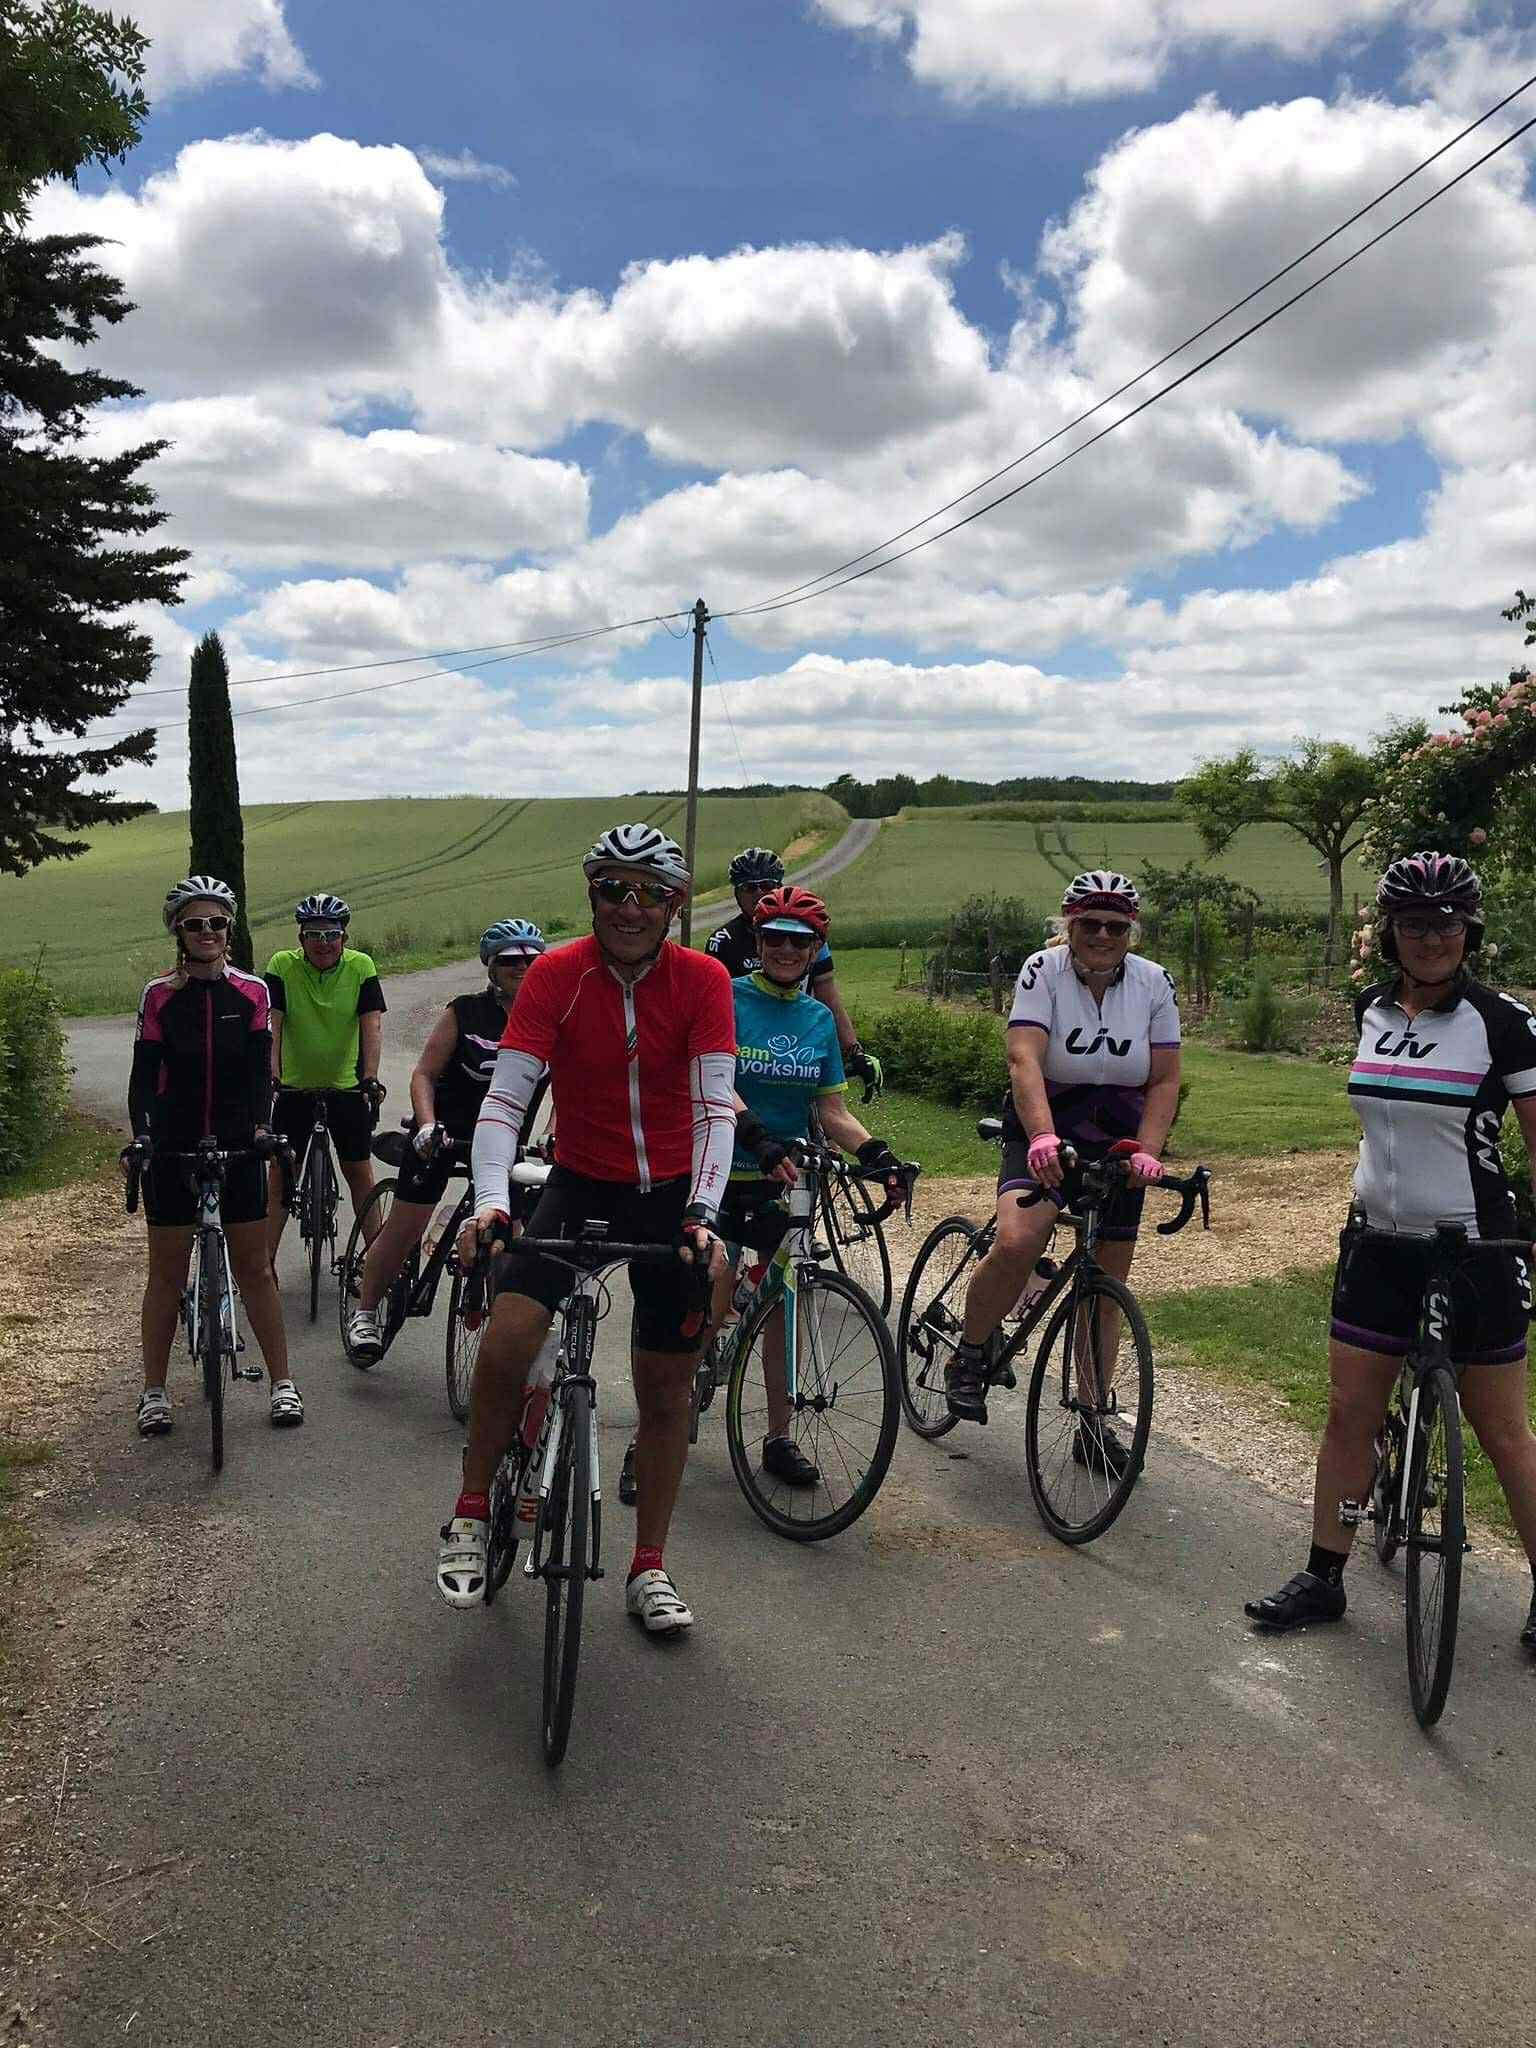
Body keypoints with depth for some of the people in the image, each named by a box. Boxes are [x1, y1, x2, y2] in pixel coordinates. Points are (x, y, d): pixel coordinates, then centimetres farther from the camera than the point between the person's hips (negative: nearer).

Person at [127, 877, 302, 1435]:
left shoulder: (251, 992, 1)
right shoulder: (160, 996, -2)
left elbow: (260, 1067, -2)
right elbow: (143, 1073, -4)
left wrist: (261, 1125, -17)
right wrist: (139, 1135, -18)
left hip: (237, 1144, 0)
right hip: (172, 1147, 0)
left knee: (253, 1267, 5)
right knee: (166, 1272, 7)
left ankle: (282, 1383, 14)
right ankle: (154, 1393, 18)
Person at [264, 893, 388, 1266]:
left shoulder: (361, 967, -9)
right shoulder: (282, 965, -9)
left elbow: (372, 1025, -15)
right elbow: (271, 1025, -14)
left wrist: (371, 1079, -26)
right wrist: (270, 1074, -25)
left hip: (347, 1086, 0)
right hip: (295, 1086, 0)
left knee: (359, 1171, 6)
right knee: (281, 1174, 2)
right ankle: (265, 1261, 9)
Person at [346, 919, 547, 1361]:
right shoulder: (466, 1012, -11)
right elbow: (424, 1074, -10)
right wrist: (428, 1125, -25)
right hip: (445, 1129, -2)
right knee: (405, 1228, 0)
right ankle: (365, 1311, 19)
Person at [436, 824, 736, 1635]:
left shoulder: (702, 980, -12)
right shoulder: (556, 974, -13)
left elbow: (716, 1109, -18)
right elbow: (504, 1099, -19)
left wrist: (702, 1214, -32)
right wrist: (489, 1202, -34)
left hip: (671, 1194, 1)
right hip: (579, 1182, 0)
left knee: (666, 1390, 7)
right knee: (506, 1338, -22)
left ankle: (648, 1569, 24)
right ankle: (469, 1519, 2)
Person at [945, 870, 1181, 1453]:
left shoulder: (1154, 982, -4)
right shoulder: (1043, 970, -13)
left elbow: (1164, 1081, -3)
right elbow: (1023, 1059, -26)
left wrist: (1146, 1153, -18)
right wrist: (1042, 1137, -42)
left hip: (1118, 1142, 3)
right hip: (1046, 1130, -3)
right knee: (1016, 1242, -28)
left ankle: (1094, 1423, 21)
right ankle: (968, 1356, -2)